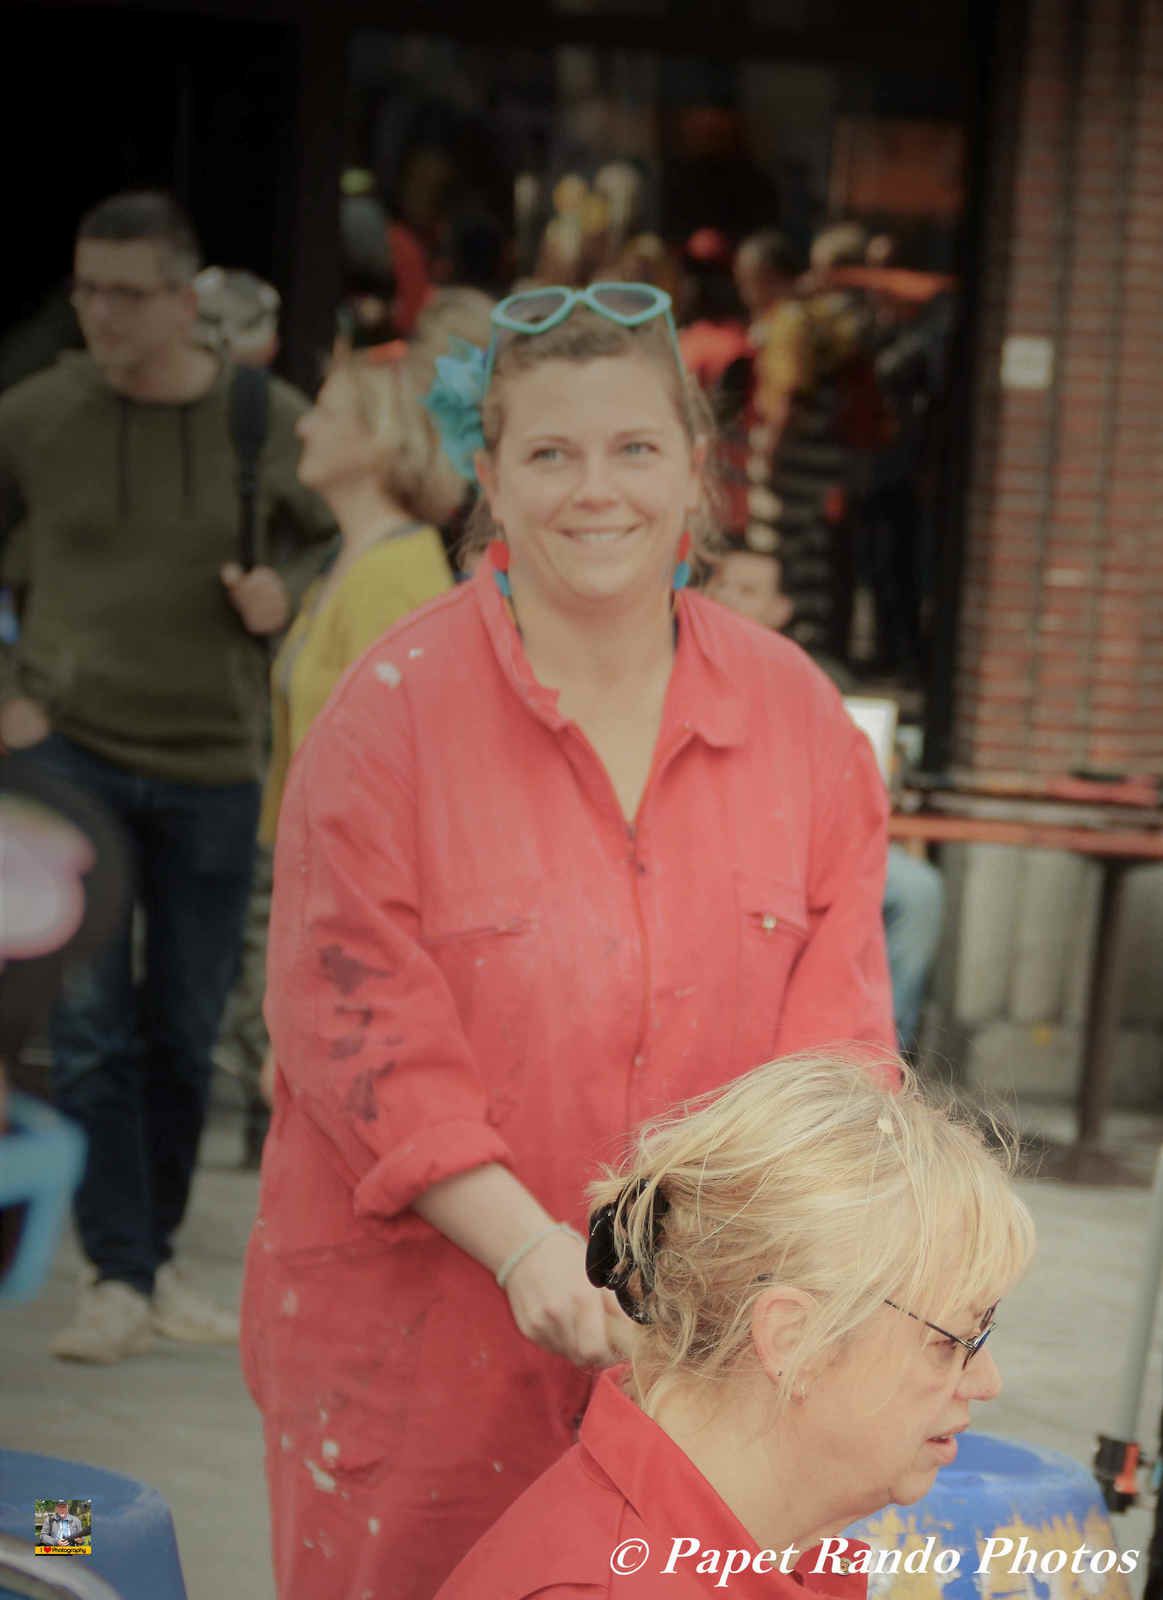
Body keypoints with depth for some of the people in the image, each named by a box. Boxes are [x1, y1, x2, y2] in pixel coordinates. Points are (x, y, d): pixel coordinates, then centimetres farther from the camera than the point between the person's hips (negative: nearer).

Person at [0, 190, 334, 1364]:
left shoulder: (271, 421, -2)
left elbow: (334, 542, 13)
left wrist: (286, 594, -8)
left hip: (213, 766, 2)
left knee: (185, 1034, 10)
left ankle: (156, 1261, 24)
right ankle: (118, 1277, 0)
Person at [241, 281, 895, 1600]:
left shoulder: (795, 713, 4)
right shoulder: (392, 710, -7)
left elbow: (835, 1006, 2)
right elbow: (358, 1021, -12)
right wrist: (525, 1242, -22)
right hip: (423, 1332, -3)